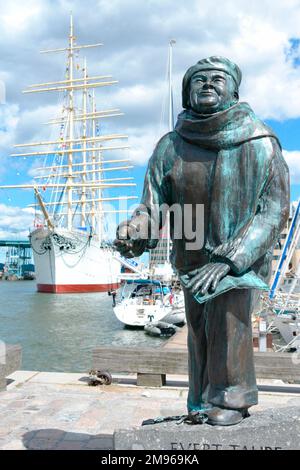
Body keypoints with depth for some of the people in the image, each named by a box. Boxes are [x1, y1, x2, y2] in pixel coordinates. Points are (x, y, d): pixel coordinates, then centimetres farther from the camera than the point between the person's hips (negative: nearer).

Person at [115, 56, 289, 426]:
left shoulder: (260, 144, -13)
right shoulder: (171, 146, -5)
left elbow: (273, 212, -15)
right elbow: (153, 204, -9)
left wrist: (228, 260, -25)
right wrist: (135, 230, -33)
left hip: (242, 253, -3)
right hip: (192, 255, 3)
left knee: (229, 316, -14)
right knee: (199, 324, 9)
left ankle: (231, 399, 8)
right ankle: (201, 402, 26)